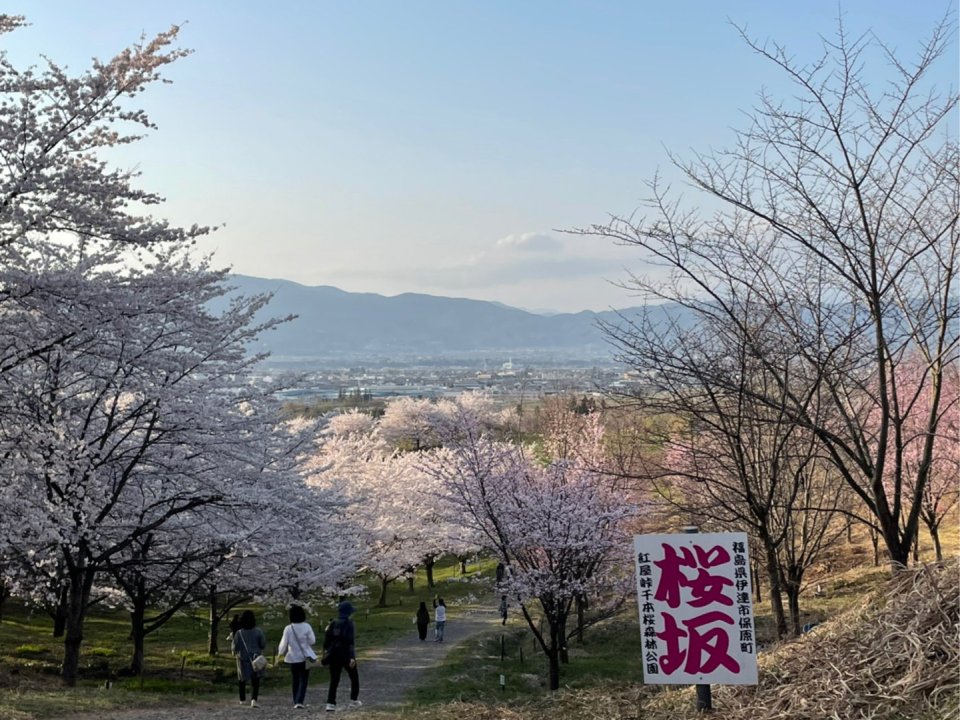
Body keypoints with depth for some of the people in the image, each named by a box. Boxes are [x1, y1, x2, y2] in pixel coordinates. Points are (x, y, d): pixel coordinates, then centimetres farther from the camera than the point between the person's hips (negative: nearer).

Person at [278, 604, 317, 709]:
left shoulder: (288, 629, -9)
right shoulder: (306, 627, -10)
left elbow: (284, 644, -3)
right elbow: (312, 640, -8)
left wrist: (281, 653, 16)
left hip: (293, 658, 1)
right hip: (305, 657, -1)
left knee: (295, 680, 15)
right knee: (303, 680, 2)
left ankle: (296, 701, 20)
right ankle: (300, 701, -13)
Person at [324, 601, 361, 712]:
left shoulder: (332, 624, 3)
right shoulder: (349, 624, -12)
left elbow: (326, 639, 6)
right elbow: (351, 641, -18)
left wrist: (326, 652, 19)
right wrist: (352, 657, -20)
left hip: (334, 656, 4)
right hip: (346, 655, -4)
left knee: (334, 680, 6)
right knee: (354, 677, 16)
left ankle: (330, 703, -5)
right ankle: (354, 700, 23)